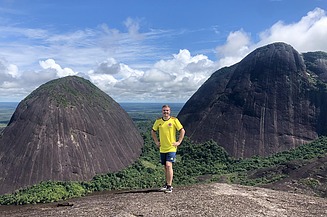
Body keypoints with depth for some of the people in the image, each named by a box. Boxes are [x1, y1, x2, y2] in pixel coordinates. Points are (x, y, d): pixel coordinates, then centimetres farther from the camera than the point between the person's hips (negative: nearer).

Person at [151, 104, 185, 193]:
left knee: (168, 165, -14)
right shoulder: (158, 121, 4)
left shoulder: (174, 120, -6)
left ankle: (169, 186, -6)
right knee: (165, 167, 13)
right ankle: (167, 184, 28)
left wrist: (179, 142, -5)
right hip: (162, 148, 4)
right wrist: (156, 142, 11)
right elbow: (153, 131, 18)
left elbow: (182, 131, -2)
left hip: (171, 148, -4)